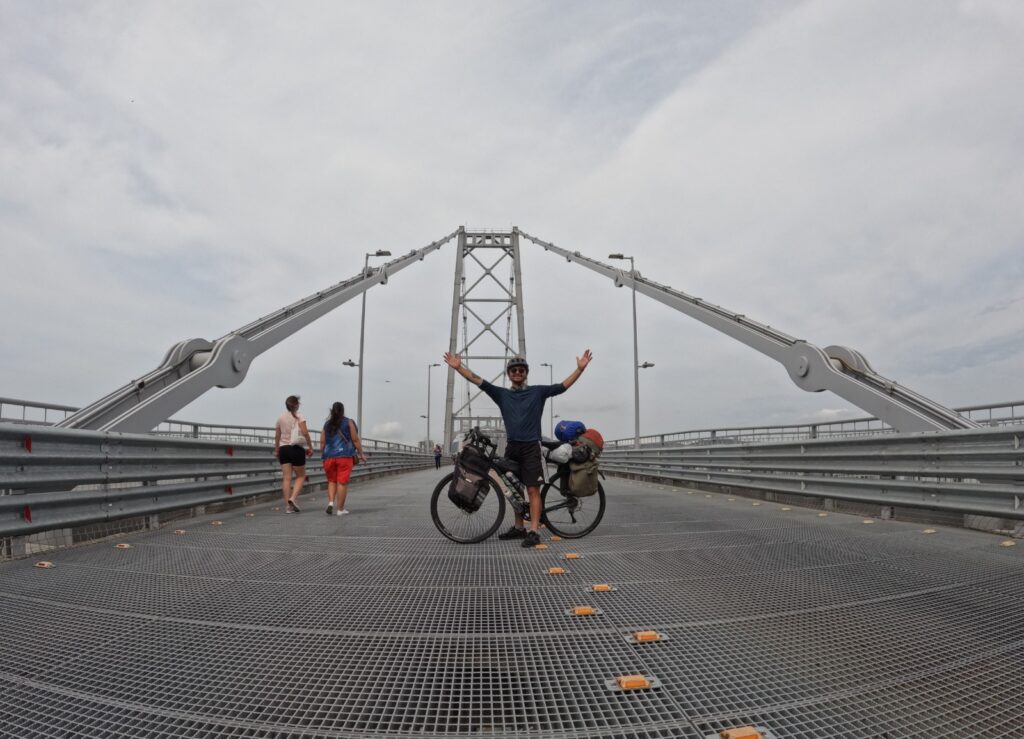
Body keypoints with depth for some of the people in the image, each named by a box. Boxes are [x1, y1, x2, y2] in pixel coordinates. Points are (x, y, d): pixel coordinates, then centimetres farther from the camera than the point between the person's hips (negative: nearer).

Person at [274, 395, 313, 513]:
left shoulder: (280, 418, 9)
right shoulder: (299, 416, -4)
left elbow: (277, 436, 13)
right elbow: (305, 433, -13)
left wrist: (276, 450, 23)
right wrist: (310, 447, -7)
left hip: (284, 449, 4)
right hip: (297, 449, -4)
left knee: (286, 478, 3)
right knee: (301, 476, 8)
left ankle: (288, 505, 1)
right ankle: (293, 498, -12)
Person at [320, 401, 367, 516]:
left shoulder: (327, 424, 10)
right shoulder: (349, 422, 1)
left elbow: (322, 442, 7)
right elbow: (355, 440, -2)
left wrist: (323, 456, 16)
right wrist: (361, 454, 4)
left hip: (329, 457, 3)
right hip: (345, 456, -3)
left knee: (332, 481, 16)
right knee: (342, 482, -1)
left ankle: (331, 502, -4)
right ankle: (340, 509, 2)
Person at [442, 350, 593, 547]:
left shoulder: (537, 391, 3)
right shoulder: (502, 394, 8)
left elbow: (563, 386, -5)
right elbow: (478, 381, 3)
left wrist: (580, 368, -17)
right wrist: (458, 367, -6)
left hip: (531, 447, -4)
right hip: (512, 447, 4)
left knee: (533, 489, -7)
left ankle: (533, 532, -6)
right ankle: (518, 527, 24)